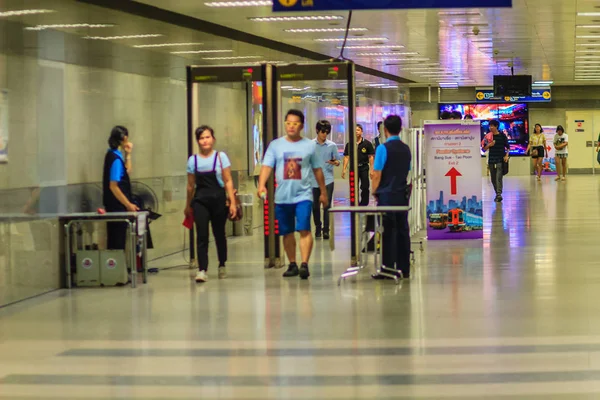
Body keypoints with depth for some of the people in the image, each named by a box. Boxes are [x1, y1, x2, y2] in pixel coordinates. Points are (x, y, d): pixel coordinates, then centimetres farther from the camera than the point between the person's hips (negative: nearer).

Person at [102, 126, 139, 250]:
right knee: (118, 241, -4)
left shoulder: (113, 155, 10)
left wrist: (128, 154, 13)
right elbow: (113, 186, -22)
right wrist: (128, 204, -19)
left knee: (114, 240, 13)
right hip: (117, 206, -9)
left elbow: (127, 171, 23)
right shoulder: (116, 159, -19)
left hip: (114, 205, 9)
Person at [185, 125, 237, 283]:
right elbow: (191, 185, 14)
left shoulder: (221, 157, 1)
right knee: (202, 235, -10)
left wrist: (232, 202, -7)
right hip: (200, 200, 1)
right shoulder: (193, 160, 7)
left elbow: (228, 181, -1)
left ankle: (222, 266, 30)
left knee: (219, 234, 12)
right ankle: (202, 270, -13)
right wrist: (188, 206, 19)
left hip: (218, 199, -1)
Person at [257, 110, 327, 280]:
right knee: (287, 233, 9)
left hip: (303, 195, -2)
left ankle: (304, 265, -19)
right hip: (282, 196, 2)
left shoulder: (309, 145, 4)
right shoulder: (275, 145, 4)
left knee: (304, 229, -16)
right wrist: (262, 185, -21)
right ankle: (292, 265, 21)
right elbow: (267, 166, -4)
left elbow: (317, 170, 11)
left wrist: (323, 192, 15)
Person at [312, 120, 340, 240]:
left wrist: (335, 162, -16)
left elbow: (338, 161, 6)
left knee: (327, 206, -7)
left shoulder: (332, 145, 4)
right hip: (314, 180, 1)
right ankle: (318, 228, 23)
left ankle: (326, 230, -4)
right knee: (315, 206, 8)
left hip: (328, 180, -1)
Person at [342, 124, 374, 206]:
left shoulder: (367, 143, -3)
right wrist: (344, 169, -3)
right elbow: (346, 157, 4)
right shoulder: (349, 144, 3)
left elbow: (371, 157, -1)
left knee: (365, 187, -2)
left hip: (364, 167, -2)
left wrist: (371, 169, -6)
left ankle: (364, 203, 9)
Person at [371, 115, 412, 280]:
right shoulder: (406, 149, 9)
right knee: (402, 231, 8)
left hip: (387, 196, -6)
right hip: (403, 195, 6)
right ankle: (404, 269, 10)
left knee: (388, 233, -3)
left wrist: (375, 192, 2)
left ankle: (388, 270, -3)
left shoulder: (383, 148, -11)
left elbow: (377, 174, -11)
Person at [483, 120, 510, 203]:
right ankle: (497, 193, 21)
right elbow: (484, 149, 10)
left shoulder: (502, 136, 0)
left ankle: (499, 195, -20)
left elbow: (508, 147, 5)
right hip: (491, 159, 4)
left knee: (499, 177, -14)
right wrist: (489, 145, -9)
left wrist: (506, 155, -9)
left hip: (500, 159, -4)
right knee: (493, 178, 8)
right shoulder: (488, 136, 7)